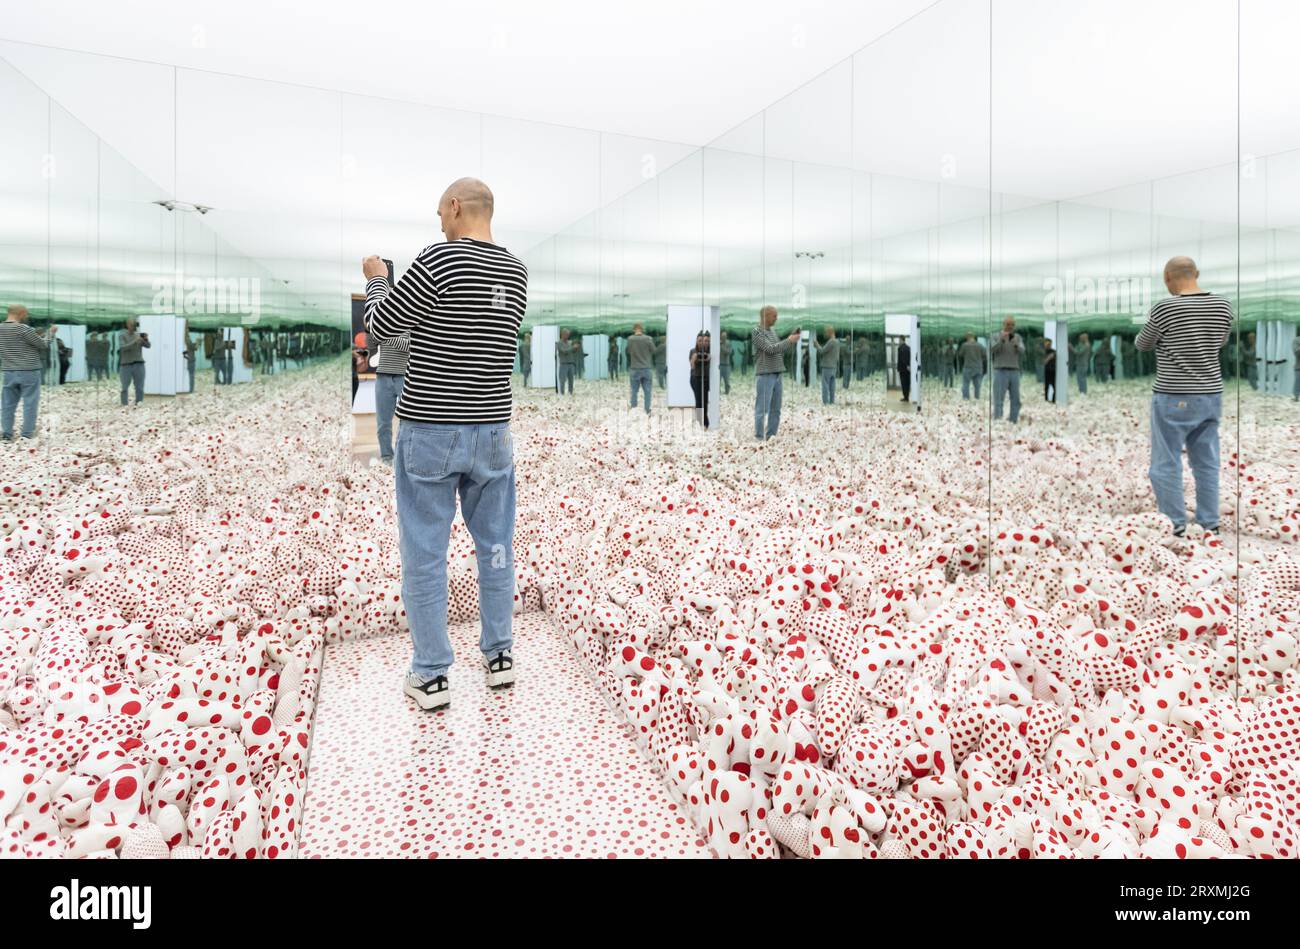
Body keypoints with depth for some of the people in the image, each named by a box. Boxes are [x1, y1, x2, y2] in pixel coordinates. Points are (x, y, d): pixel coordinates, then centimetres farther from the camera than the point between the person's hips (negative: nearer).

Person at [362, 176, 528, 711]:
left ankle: (431, 677, 14)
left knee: (424, 555, 5)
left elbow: (382, 325, -4)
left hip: (430, 431, -5)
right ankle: (499, 657, 26)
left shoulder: (439, 259, -13)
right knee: (495, 547, 15)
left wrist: (375, 280, 16)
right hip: (492, 431, 6)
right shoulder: (516, 271, 7)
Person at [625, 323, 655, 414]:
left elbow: (628, 351, 3)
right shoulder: (648, 339, -10)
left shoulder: (630, 339, -9)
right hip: (647, 368, 0)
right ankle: (647, 410, 7)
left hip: (635, 368, 0)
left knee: (634, 389, 13)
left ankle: (633, 405, 24)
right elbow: (654, 351, 0)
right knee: (647, 390, 6)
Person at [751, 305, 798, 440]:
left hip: (777, 375, 8)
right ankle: (760, 439, 0)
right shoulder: (757, 332, -8)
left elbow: (780, 351, 19)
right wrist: (789, 340, -10)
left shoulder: (771, 331, 16)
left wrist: (791, 340, 5)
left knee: (775, 410, 9)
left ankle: (771, 438, 16)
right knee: (762, 410, -5)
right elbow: (770, 349, -17)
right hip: (764, 375, -8)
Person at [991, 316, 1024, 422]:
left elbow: (1022, 351, -4)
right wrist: (1001, 339, -26)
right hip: (1000, 371, -3)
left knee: (1016, 400, 2)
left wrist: (1016, 344, -24)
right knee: (998, 400, -7)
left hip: (1015, 372, 3)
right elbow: (992, 350, -13)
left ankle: (1013, 422, 8)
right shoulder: (996, 337, 3)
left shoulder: (1017, 337, 10)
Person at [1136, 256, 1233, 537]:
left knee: (1166, 465, 2)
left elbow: (1143, 345, 1)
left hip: (1173, 398, -6)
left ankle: (1175, 528, 5)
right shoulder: (1223, 305, 3)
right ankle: (1210, 525, 18)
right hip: (1211, 395, 6)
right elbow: (1220, 342, 19)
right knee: (1206, 463, 12)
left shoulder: (1164, 308, -16)